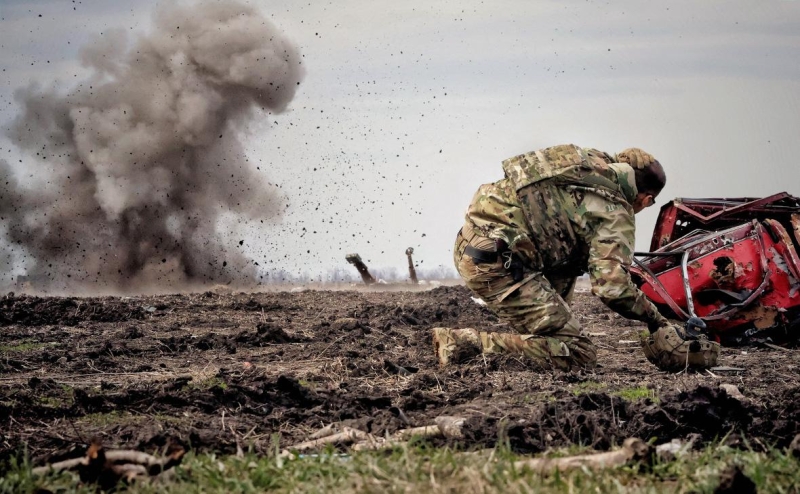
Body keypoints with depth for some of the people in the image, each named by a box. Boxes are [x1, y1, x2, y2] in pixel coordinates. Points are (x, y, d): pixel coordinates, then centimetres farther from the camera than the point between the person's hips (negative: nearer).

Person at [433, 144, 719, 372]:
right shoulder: (616, 215, -3)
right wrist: (656, 321, 0)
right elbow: (612, 285, -15)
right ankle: (466, 342, -14)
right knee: (576, 356, -8)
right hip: (496, 262, -9)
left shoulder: (588, 162, 22)